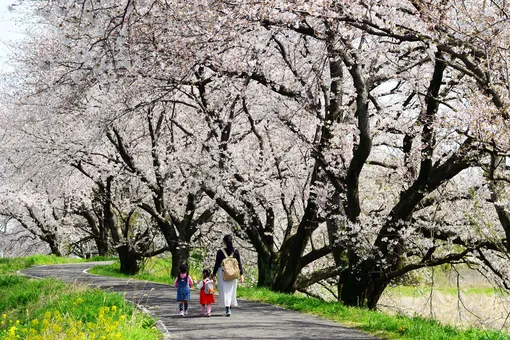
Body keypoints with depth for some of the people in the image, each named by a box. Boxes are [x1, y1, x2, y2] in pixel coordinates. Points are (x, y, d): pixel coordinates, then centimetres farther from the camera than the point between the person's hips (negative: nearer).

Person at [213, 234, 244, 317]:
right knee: (232, 291, 16)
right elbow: (239, 264, 0)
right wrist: (241, 274, 5)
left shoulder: (220, 252, -7)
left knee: (224, 291, 0)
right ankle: (230, 308, 26)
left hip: (223, 273, -3)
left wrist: (214, 274, 4)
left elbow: (217, 264, -4)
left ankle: (227, 309, -14)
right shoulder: (236, 251, -1)